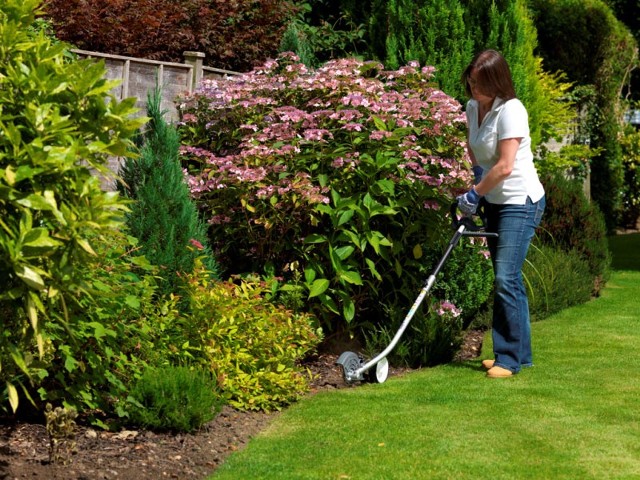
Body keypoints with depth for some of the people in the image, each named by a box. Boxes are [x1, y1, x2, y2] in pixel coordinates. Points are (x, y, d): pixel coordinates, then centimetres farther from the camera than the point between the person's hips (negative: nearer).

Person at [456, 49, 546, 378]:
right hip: (495, 203, 9)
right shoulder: (472, 107, 5)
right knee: (508, 281, 11)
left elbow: (505, 167, -22)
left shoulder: (511, 110, -20)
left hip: (521, 203, -9)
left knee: (506, 279, -14)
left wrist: (474, 193, -11)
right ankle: (520, 354, 19)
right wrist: (478, 173, 10)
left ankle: (509, 358, -7)